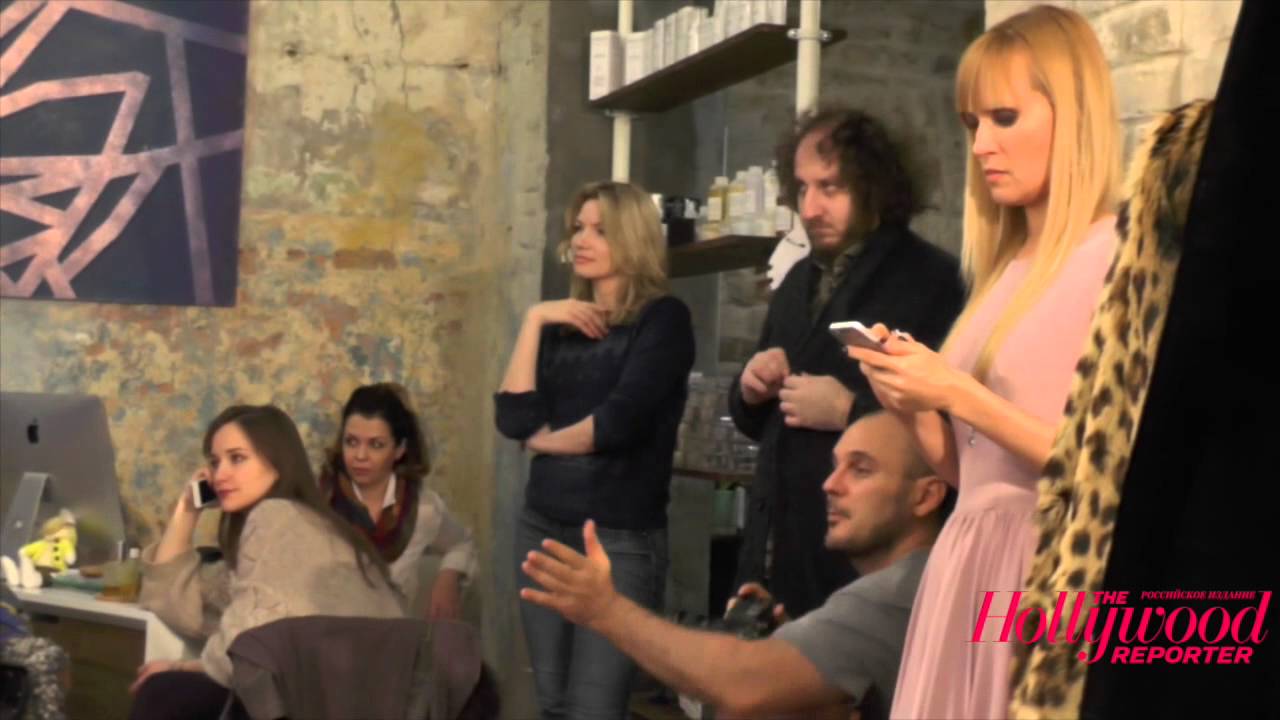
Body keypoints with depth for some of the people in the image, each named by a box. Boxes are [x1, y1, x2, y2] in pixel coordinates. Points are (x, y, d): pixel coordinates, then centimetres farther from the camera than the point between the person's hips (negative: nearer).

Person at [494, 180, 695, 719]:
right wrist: (534, 320, -3)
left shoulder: (663, 318, -5)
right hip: (542, 527, 6)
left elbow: (619, 422, -16)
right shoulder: (562, 324, 12)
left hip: (622, 537, -6)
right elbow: (513, 419, -1)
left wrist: (547, 440, 1)